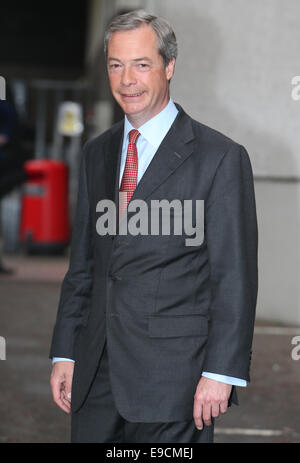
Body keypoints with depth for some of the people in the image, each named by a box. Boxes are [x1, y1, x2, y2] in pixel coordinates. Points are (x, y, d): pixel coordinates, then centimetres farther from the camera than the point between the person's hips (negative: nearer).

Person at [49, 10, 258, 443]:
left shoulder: (221, 157, -6)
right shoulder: (96, 152, 14)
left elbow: (235, 278, -8)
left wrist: (221, 373, -13)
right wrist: (64, 353, 11)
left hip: (174, 376, -5)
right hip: (96, 373, 5)